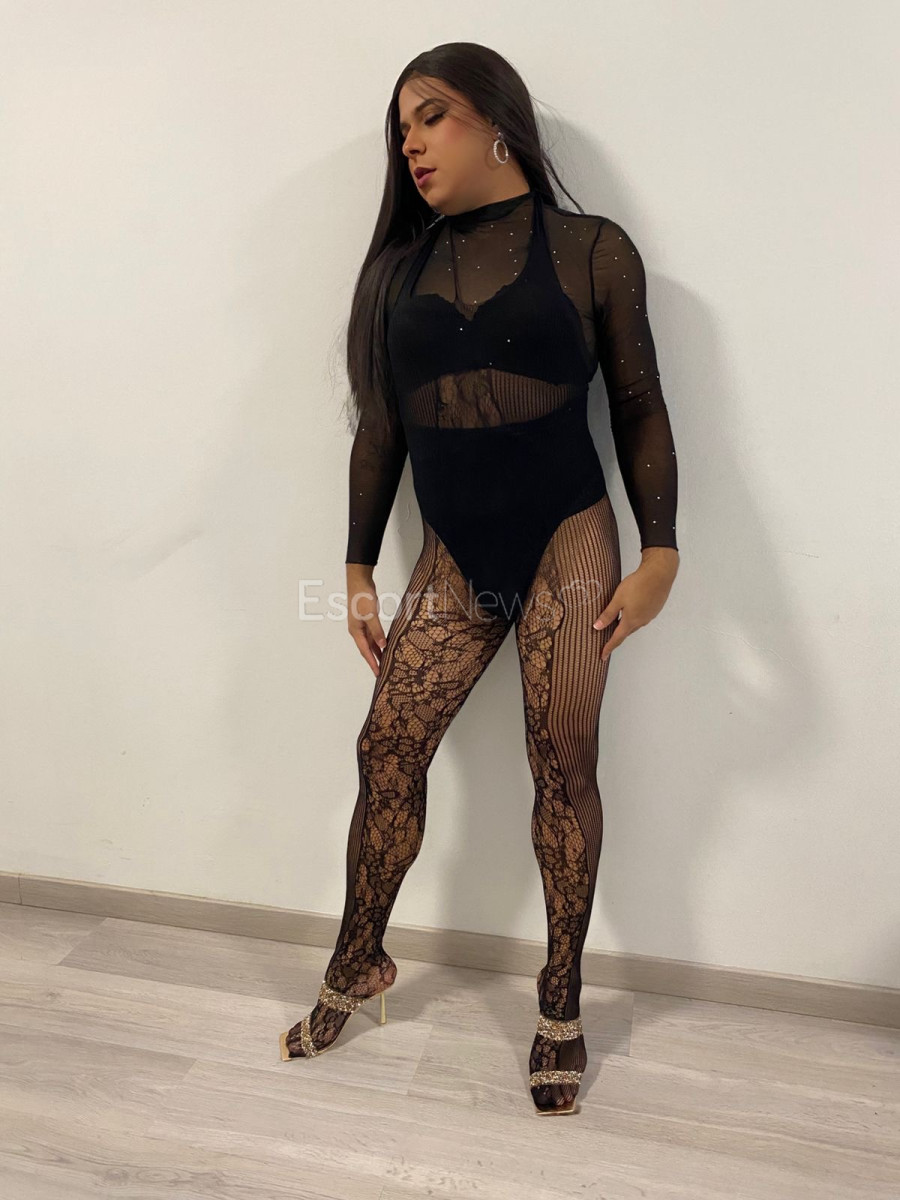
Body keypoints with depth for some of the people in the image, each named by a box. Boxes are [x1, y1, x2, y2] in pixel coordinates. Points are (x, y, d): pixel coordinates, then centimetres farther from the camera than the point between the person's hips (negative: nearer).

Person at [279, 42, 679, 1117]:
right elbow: (379, 428, 10)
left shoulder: (592, 250, 2)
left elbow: (639, 407, 3)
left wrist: (659, 551, -6)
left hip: (567, 545, -2)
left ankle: (560, 1002, 23)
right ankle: (359, 961, 26)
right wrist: (359, 570, 8)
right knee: (386, 748, 2)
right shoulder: (399, 267, 10)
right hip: (453, 558, 3)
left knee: (563, 767, 3)